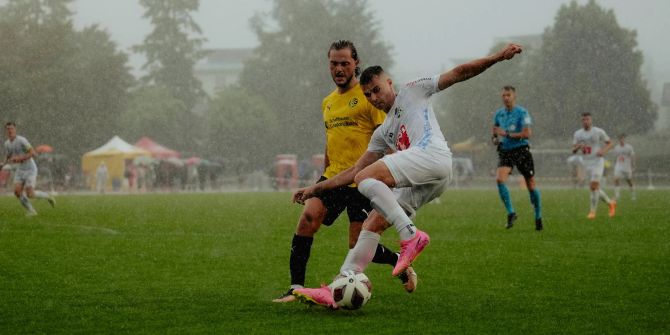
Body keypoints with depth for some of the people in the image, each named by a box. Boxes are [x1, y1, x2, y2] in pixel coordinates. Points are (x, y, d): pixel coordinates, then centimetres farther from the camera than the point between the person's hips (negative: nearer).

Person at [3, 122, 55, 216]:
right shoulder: (7, 144, 4)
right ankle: (31, 211, -1)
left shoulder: (21, 140, -19)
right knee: (17, 191, -15)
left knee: (29, 194, -15)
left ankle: (47, 197, 14)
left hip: (30, 170, -6)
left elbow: (33, 153, -23)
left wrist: (19, 158, -29)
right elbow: (9, 157, 21)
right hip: (19, 171, 6)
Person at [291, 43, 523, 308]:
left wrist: (497, 57, 4)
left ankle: (411, 236, -27)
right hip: (419, 184, 7)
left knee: (365, 179, -22)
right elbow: (353, 171, 35)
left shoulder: (412, 92, 20)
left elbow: (458, 73, 14)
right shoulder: (383, 133, 34)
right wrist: (317, 188, 30)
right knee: (371, 225, 0)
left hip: (433, 156, -7)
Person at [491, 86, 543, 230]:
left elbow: (527, 133, -16)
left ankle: (538, 217, 19)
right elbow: (495, 132, 25)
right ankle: (511, 213, -13)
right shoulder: (499, 114, 11)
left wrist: (507, 134, -19)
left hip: (521, 150, -4)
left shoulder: (522, 112, -7)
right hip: (505, 152, 4)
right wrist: (495, 139, 2)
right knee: (499, 179, -22)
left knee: (531, 185, 2)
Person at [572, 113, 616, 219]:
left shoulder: (599, 132, -4)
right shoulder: (577, 134, 7)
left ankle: (592, 211, -7)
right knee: (594, 187, 8)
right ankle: (610, 203, 29)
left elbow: (610, 143, 3)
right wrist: (578, 147, -15)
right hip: (586, 163, 5)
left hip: (597, 161, -5)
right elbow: (573, 150, 8)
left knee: (594, 186, -15)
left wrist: (603, 151, -17)